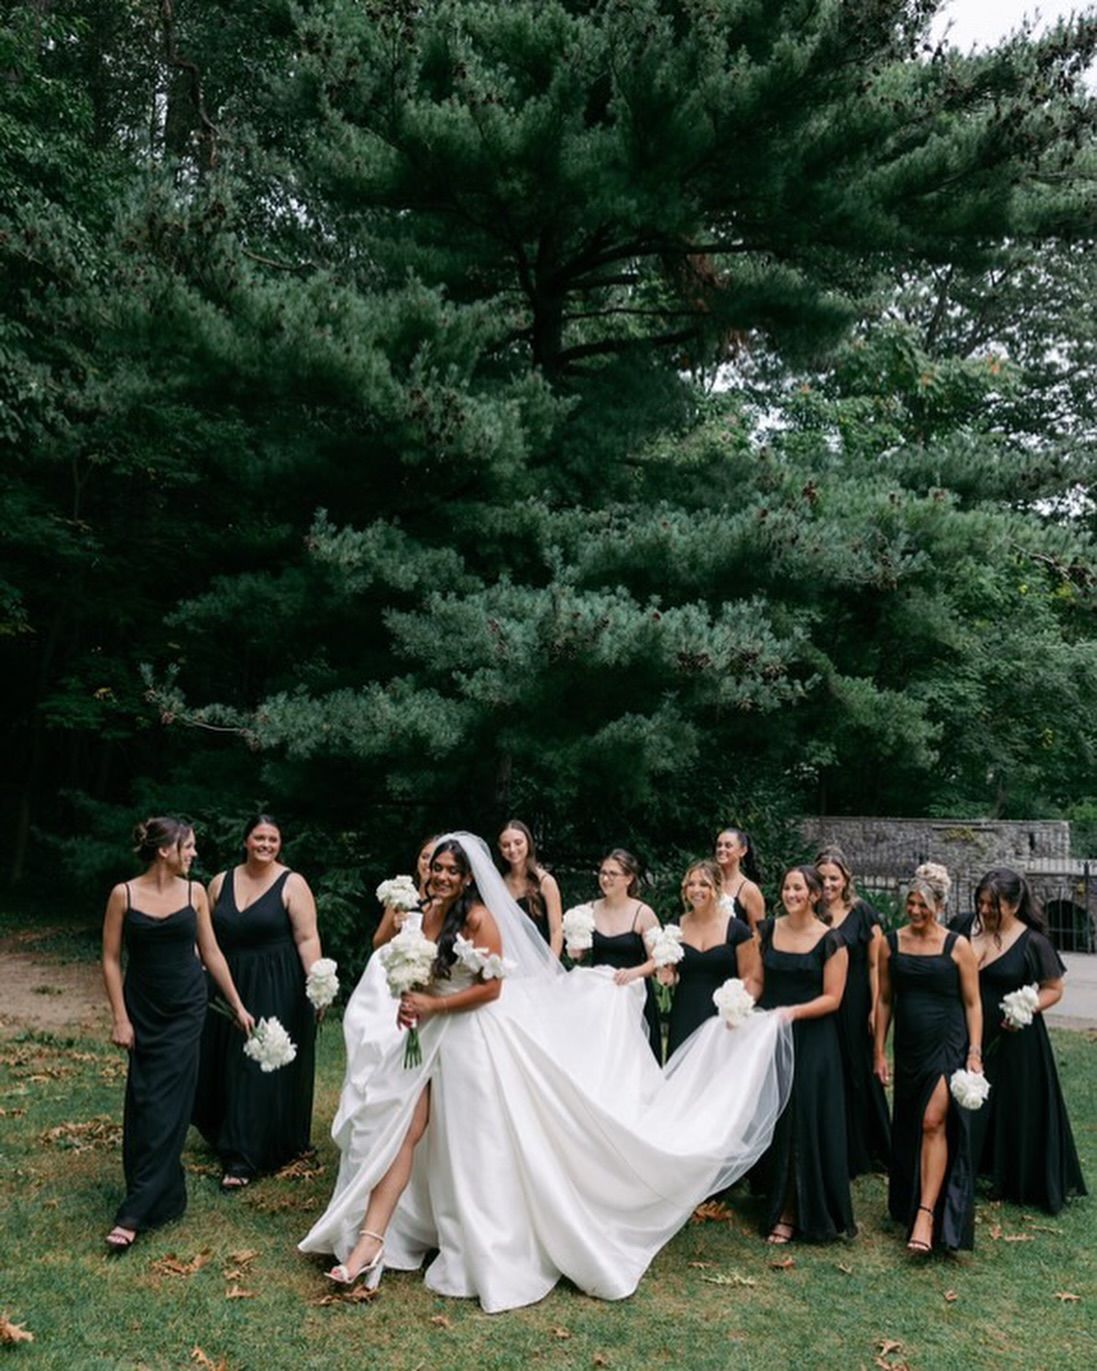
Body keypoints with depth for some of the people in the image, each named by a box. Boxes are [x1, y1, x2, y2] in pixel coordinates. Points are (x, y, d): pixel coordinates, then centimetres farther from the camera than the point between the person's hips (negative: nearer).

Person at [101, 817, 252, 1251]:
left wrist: (238, 1006, 7)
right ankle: (166, 1197, 21)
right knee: (142, 1105, 5)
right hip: (143, 1012, 0)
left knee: (164, 1107, -5)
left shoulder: (194, 892, 0)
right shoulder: (124, 894, -5)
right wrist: (119, 1017, -7)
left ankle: (134, 1213, -3)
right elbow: (111, 959, -2)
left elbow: (211, 953, 6)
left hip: (185, 1012, 0)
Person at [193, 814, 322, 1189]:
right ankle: (227, 1137, 33)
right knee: (223, 1065, 12)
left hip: (276, 989, -5)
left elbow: (307, 939, -12)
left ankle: (242, 1158, 5)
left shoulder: (292, 884, -7)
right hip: (229, 985, 5)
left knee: (260, 1069, -1)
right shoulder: (220, 882, 7)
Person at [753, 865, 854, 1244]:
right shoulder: (767, 931, 5)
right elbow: (757, 981, 9)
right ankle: (775, 1199, 26)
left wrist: (793, 1011, -21)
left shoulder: (831, 942, -7)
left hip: (811, 1041, -4)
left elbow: (832, 998, -8)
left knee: (802, 1122, -1)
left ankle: (792, 1214, 10)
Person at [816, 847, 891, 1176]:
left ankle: (865, 1152, 24)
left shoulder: (863, 914, -4)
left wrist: (875, 1009, -9)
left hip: (854, 1009, -2)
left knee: (858, 1074, 9)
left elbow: (874, 965, -4)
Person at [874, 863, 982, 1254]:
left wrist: (974, 1053, -7)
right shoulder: (891, 943, 4)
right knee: (908, 1127, 11)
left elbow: (972, 1004, 0)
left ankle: (926, 1214, -13)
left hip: (947, 1044, -4)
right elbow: (885, 999, 8)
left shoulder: (957, 946, -4)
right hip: (908, 1048, 4)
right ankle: (907, 1205, 27)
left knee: (934, 1122, -14)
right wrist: (879, 1051, 7)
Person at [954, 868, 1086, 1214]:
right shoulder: (968, 928, -1)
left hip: (1013, 1040, -4)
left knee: (1016, 1110, 8)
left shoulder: (1032, 942, -13)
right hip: (970, 1036, 4)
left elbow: (1054, 989, -4)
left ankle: (1019, 1185, 26)